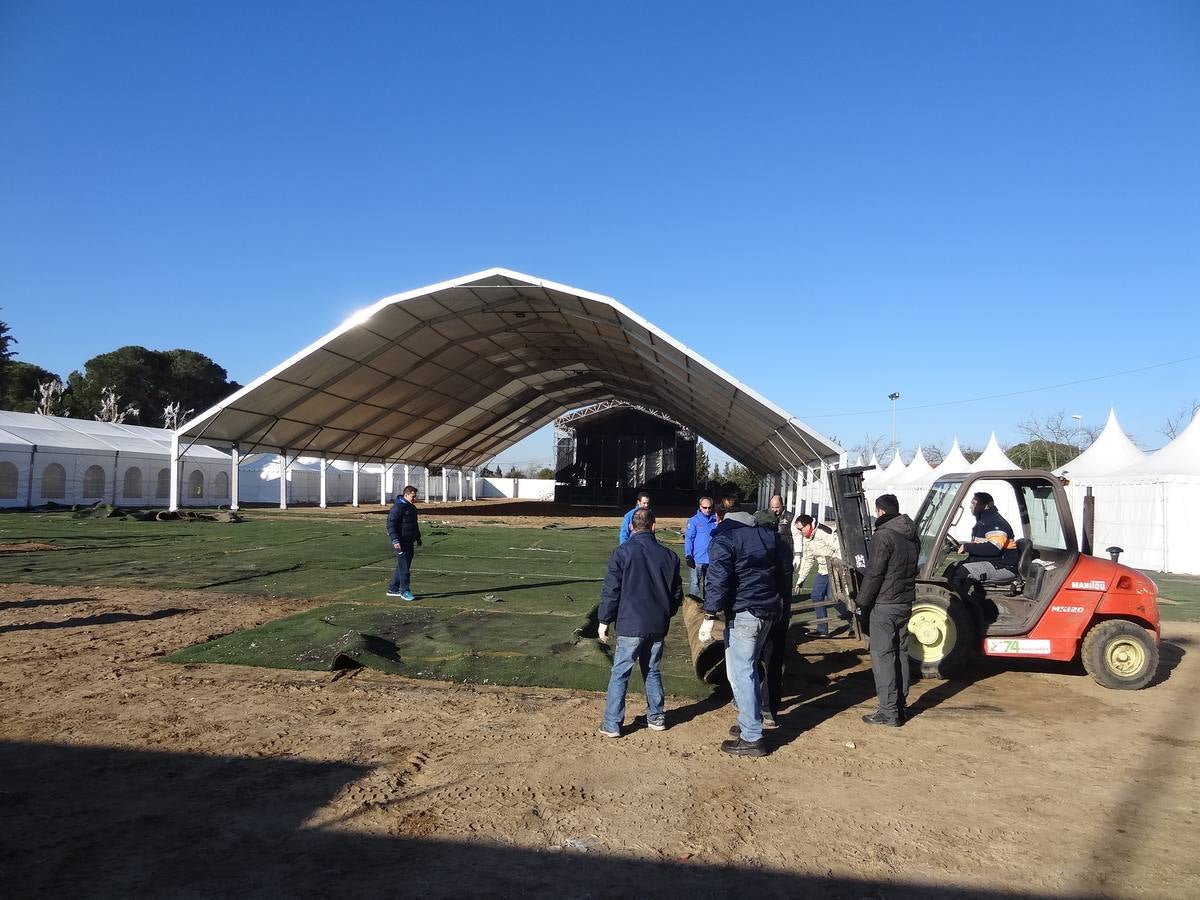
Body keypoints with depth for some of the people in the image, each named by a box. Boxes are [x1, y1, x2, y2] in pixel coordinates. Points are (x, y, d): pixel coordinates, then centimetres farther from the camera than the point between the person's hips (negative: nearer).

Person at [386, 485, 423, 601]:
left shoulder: (412, 508, 16)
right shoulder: (397, 507, -13)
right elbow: (391, 525, -18)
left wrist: (418, 538, 29)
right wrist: (395, 540, -25)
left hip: (410, 542, 9)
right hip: (401, 542, -9)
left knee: (403, 566, 13)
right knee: (404, 567, -7)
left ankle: (393, 589, 22)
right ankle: (404, 591, -2)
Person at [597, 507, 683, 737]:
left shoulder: (622, 553, -9)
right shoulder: (669, 555, 3)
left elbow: (611, 590, -9)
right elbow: (677, 593, 11)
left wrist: (604, 620, 1)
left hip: (630, 625, -4)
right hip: (658, 626, 4)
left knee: (620, 673, 3)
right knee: (652, 671, 19)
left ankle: (612, 725, 4)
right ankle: (656, 718, 25)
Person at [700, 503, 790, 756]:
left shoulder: (723, 539, -11)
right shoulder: (768, 534, 11)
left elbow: (718, 581, -20)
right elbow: (786, 569, 18)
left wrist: (709, 616, -20)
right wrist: (778, 598, 28)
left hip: (743, 613, -8)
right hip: (769, 611, 8)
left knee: (740, 673, -2)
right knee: (749, 667, 21)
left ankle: (751, 738, 0)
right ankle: (751, 722, 30)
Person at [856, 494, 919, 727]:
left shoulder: (883, 536, -16)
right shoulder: (912, 537, 11)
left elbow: (873, 574, -18)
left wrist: (862, 601, -9)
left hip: (884, 605, -8)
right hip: (905, 603, 8)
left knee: (882, 656, -4)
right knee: (900, 653, 14)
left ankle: (888, 712, -3)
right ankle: (900, 706, 21)